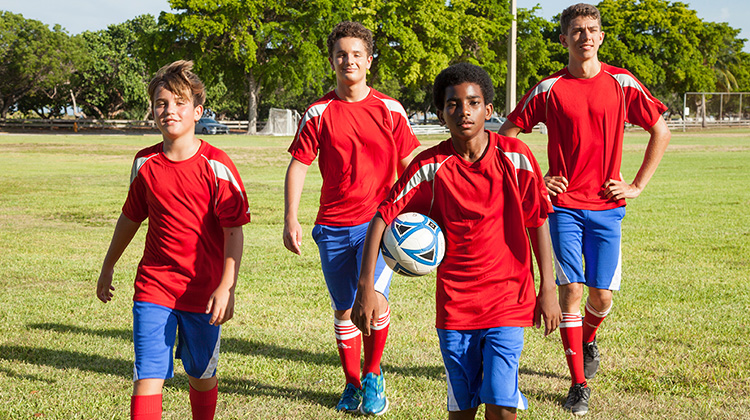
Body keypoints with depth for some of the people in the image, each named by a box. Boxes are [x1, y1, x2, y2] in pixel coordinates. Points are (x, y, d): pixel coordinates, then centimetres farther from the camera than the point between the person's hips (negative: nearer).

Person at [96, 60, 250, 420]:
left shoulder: (215, 165, -10)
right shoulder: (145, 163, 1)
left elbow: (234, 230, -11)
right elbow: (130, 218, 17)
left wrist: (227, 287, -19)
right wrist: (107, 268, 25)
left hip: (204, 291, -2)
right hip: (154, 286, 2)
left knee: (201, 376, 14)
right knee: (148, 377, -8)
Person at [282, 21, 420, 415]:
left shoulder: (389, 110, 2)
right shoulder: (318, 113, 1)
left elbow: (409, 164, 8)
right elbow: (297, 166, 1)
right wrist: (291, 220, -8)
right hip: (333, 226, 1)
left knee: (376, 299, -18)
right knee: (344, 309, 9)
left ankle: (373, 375, 5)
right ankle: (352, 383, 28)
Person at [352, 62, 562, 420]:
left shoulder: (515, 157, -6)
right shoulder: (429, 166, -7)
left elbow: (538, 222, 2)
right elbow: (381, 218, -4)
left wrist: (547, 290, 1)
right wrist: (366, 287, -12)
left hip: (508, 301, -1)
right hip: (454, 306, 1)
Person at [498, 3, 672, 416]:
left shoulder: (622, 84, 1)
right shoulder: (548, 90, -2)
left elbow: (661, 133, 9)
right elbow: (506, 135, 7)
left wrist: (637, 185, 4)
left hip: (607, 206, 1)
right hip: (564, 204, -1)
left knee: (602, 295, 2)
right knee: (571, 289, -9)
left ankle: (588, 341, 38)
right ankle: (579, 384, 2)